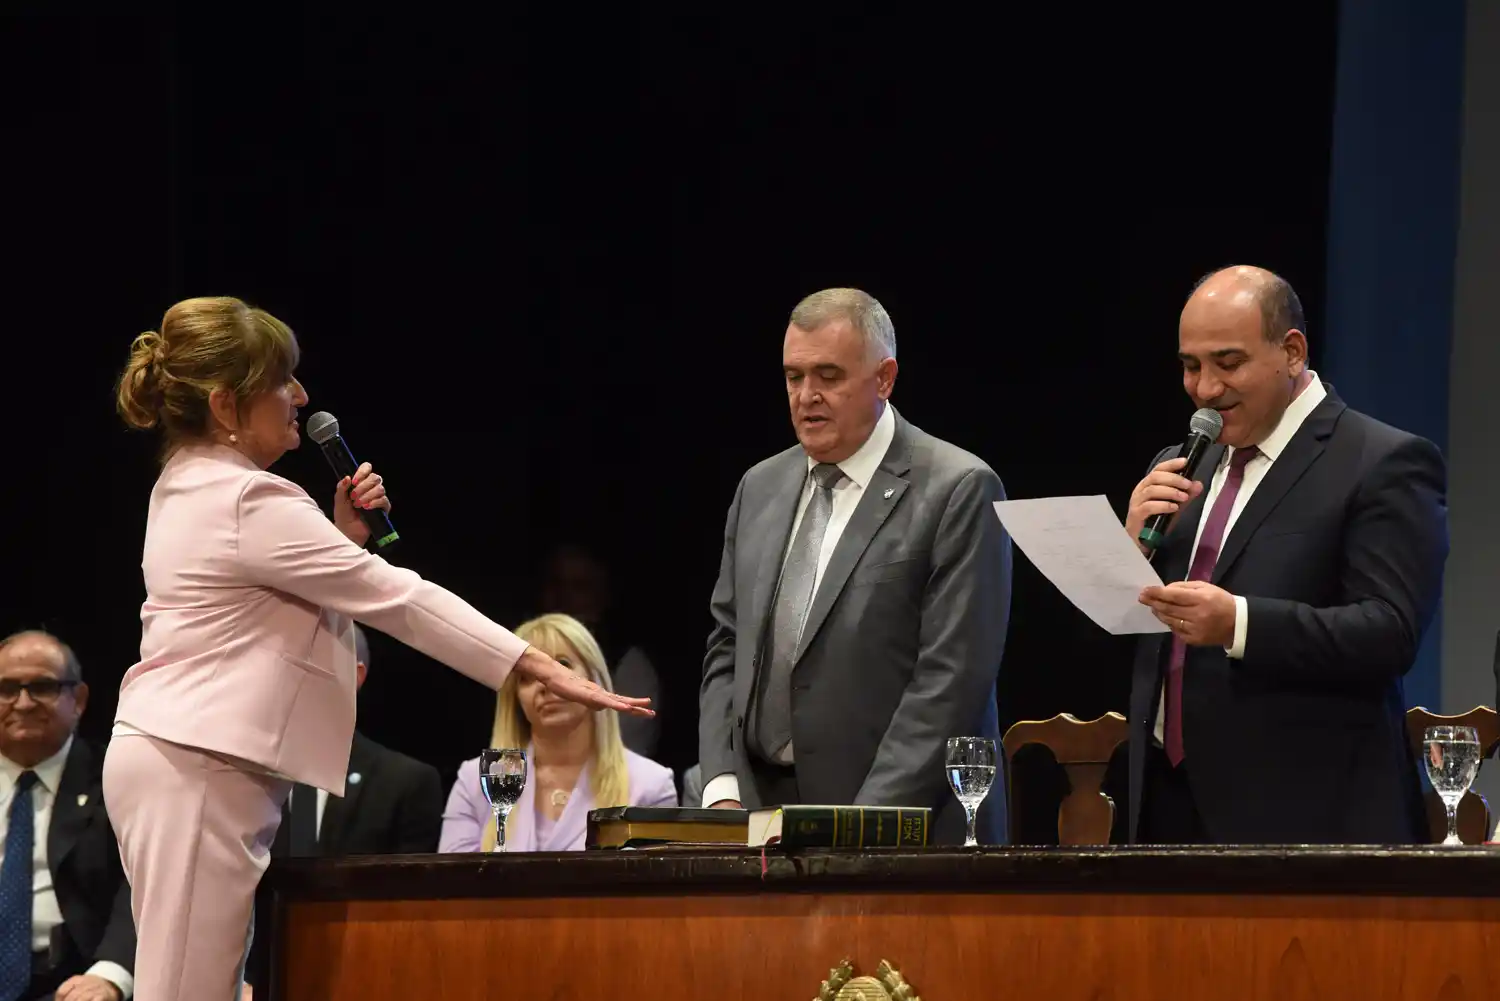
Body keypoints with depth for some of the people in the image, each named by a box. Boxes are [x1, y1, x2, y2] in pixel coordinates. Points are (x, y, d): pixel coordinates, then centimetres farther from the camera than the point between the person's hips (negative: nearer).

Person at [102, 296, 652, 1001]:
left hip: (166, 753, 10)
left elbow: (295, 596, 25)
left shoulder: (187, 488, 17)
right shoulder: (246, 502, -15)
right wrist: (544, 669, -14)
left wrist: (345, 537, 8)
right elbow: (394, 596, -16)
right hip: (196, 769, -10)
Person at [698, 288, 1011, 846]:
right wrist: (722, 790, 1)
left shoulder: (960, 491, -6)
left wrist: (866, 822, -18)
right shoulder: (760, 488, 15)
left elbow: (952, 677, -12)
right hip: (765, 823, 5)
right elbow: (728, 651, 17)